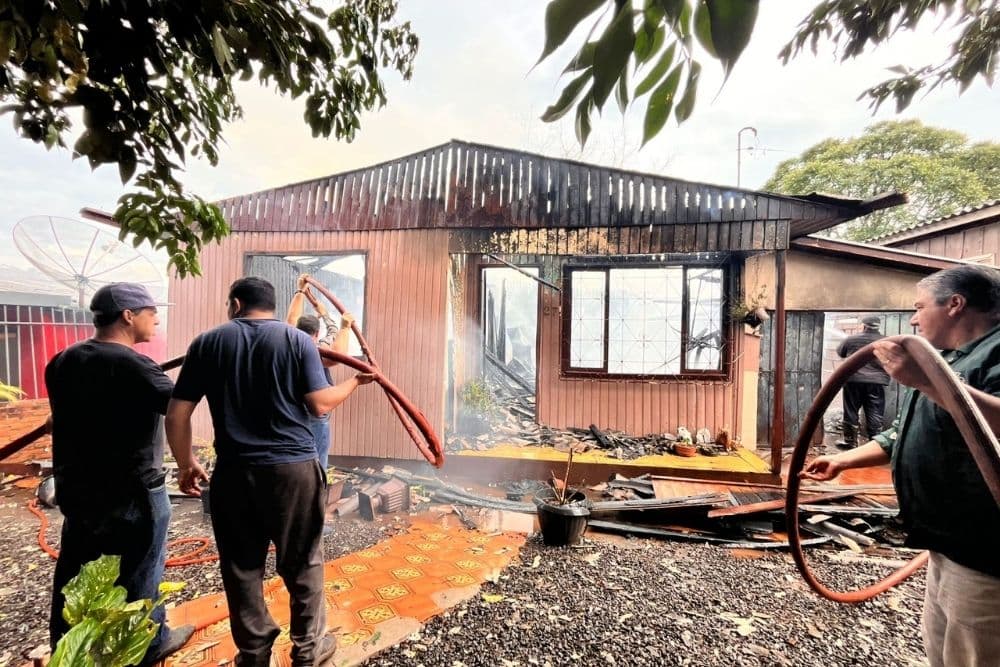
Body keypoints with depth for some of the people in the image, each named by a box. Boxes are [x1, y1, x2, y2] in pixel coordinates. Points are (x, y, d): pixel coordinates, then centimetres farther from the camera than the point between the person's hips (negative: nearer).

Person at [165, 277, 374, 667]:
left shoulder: (207, 343, 3)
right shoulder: (297, 339, -4)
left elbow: (176, 415, 2)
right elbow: (321, 405, -8)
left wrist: (186, 464, 16)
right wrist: (356, 381, 9)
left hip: (235, 472, 2)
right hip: (295, 468, -1)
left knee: (241, 566, 18)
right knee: (302, 563, 14)